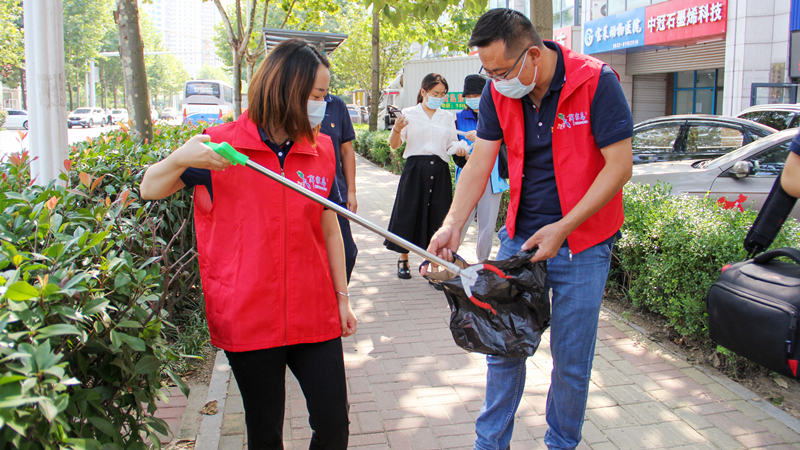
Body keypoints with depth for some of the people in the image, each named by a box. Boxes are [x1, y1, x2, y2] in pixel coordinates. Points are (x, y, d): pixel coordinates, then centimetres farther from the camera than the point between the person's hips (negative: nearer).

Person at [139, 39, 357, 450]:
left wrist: (342, 297, 11)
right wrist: (179, 158, -22)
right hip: (247, 319, -2)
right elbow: (149, 191, -1)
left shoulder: (322, 150, 4)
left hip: (314, 316, 3)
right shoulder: (221, 146, -5)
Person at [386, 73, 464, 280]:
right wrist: (396, 129, -22)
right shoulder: (409, 114, 5)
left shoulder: (447, 117, 16)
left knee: (437, 214, 2)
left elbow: (452, 142, 12)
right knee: (410, 212, 1)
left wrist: (459, 147, -11)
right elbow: (395, 144, -1)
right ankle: (403, 259, 18)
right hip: (415, 168, -3)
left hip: (439, 170, 3)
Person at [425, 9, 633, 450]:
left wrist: (563, 228, -21)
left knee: (571, 360, 7)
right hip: (519, 239, 3)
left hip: (582, 244, -3)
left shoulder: (595, 81, -15)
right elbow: (479, 164, -3)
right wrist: (452, 225, -16)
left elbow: (619, 165, -16)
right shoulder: (498, 92, -2)